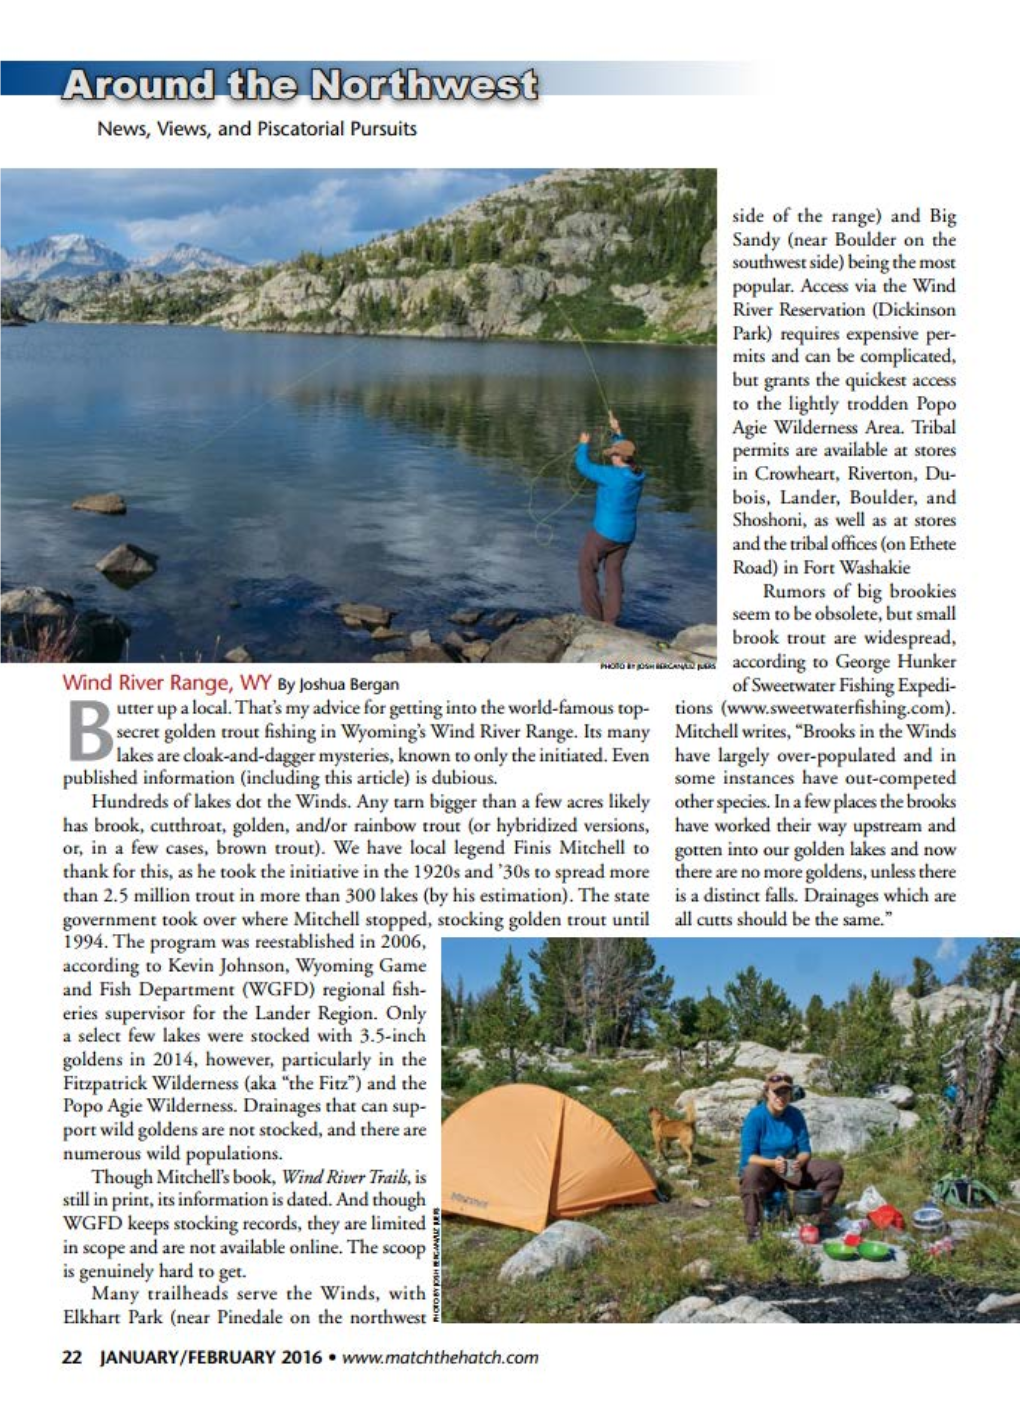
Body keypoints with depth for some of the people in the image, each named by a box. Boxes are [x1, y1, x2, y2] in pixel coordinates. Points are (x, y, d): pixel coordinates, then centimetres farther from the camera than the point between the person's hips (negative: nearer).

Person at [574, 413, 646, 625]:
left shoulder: (611, 475, -22)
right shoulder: (637, 475, 0)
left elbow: (583, 465, -10)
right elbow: (626, 456, 21)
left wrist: (583, 445, 7)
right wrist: (617, 432, 24)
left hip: (605, 531, -7)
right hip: (626, 532, 7)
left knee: (586, 568, 9)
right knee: (614, 571, 16)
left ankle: (594, 615, 8)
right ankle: (610, 619, 15)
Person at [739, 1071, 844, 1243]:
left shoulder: (795, 1116, -3)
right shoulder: (755, 1116, -17)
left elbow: (805, 1150, 0)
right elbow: (748, 1156, -19)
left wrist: (799, 1161, -25)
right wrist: (772, 1162, -37)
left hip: (791, 1170, 5)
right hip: (763, 1167, -5)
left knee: (834, 1170, -8)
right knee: (751, 1173, -42)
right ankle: (753, 1230, -29)